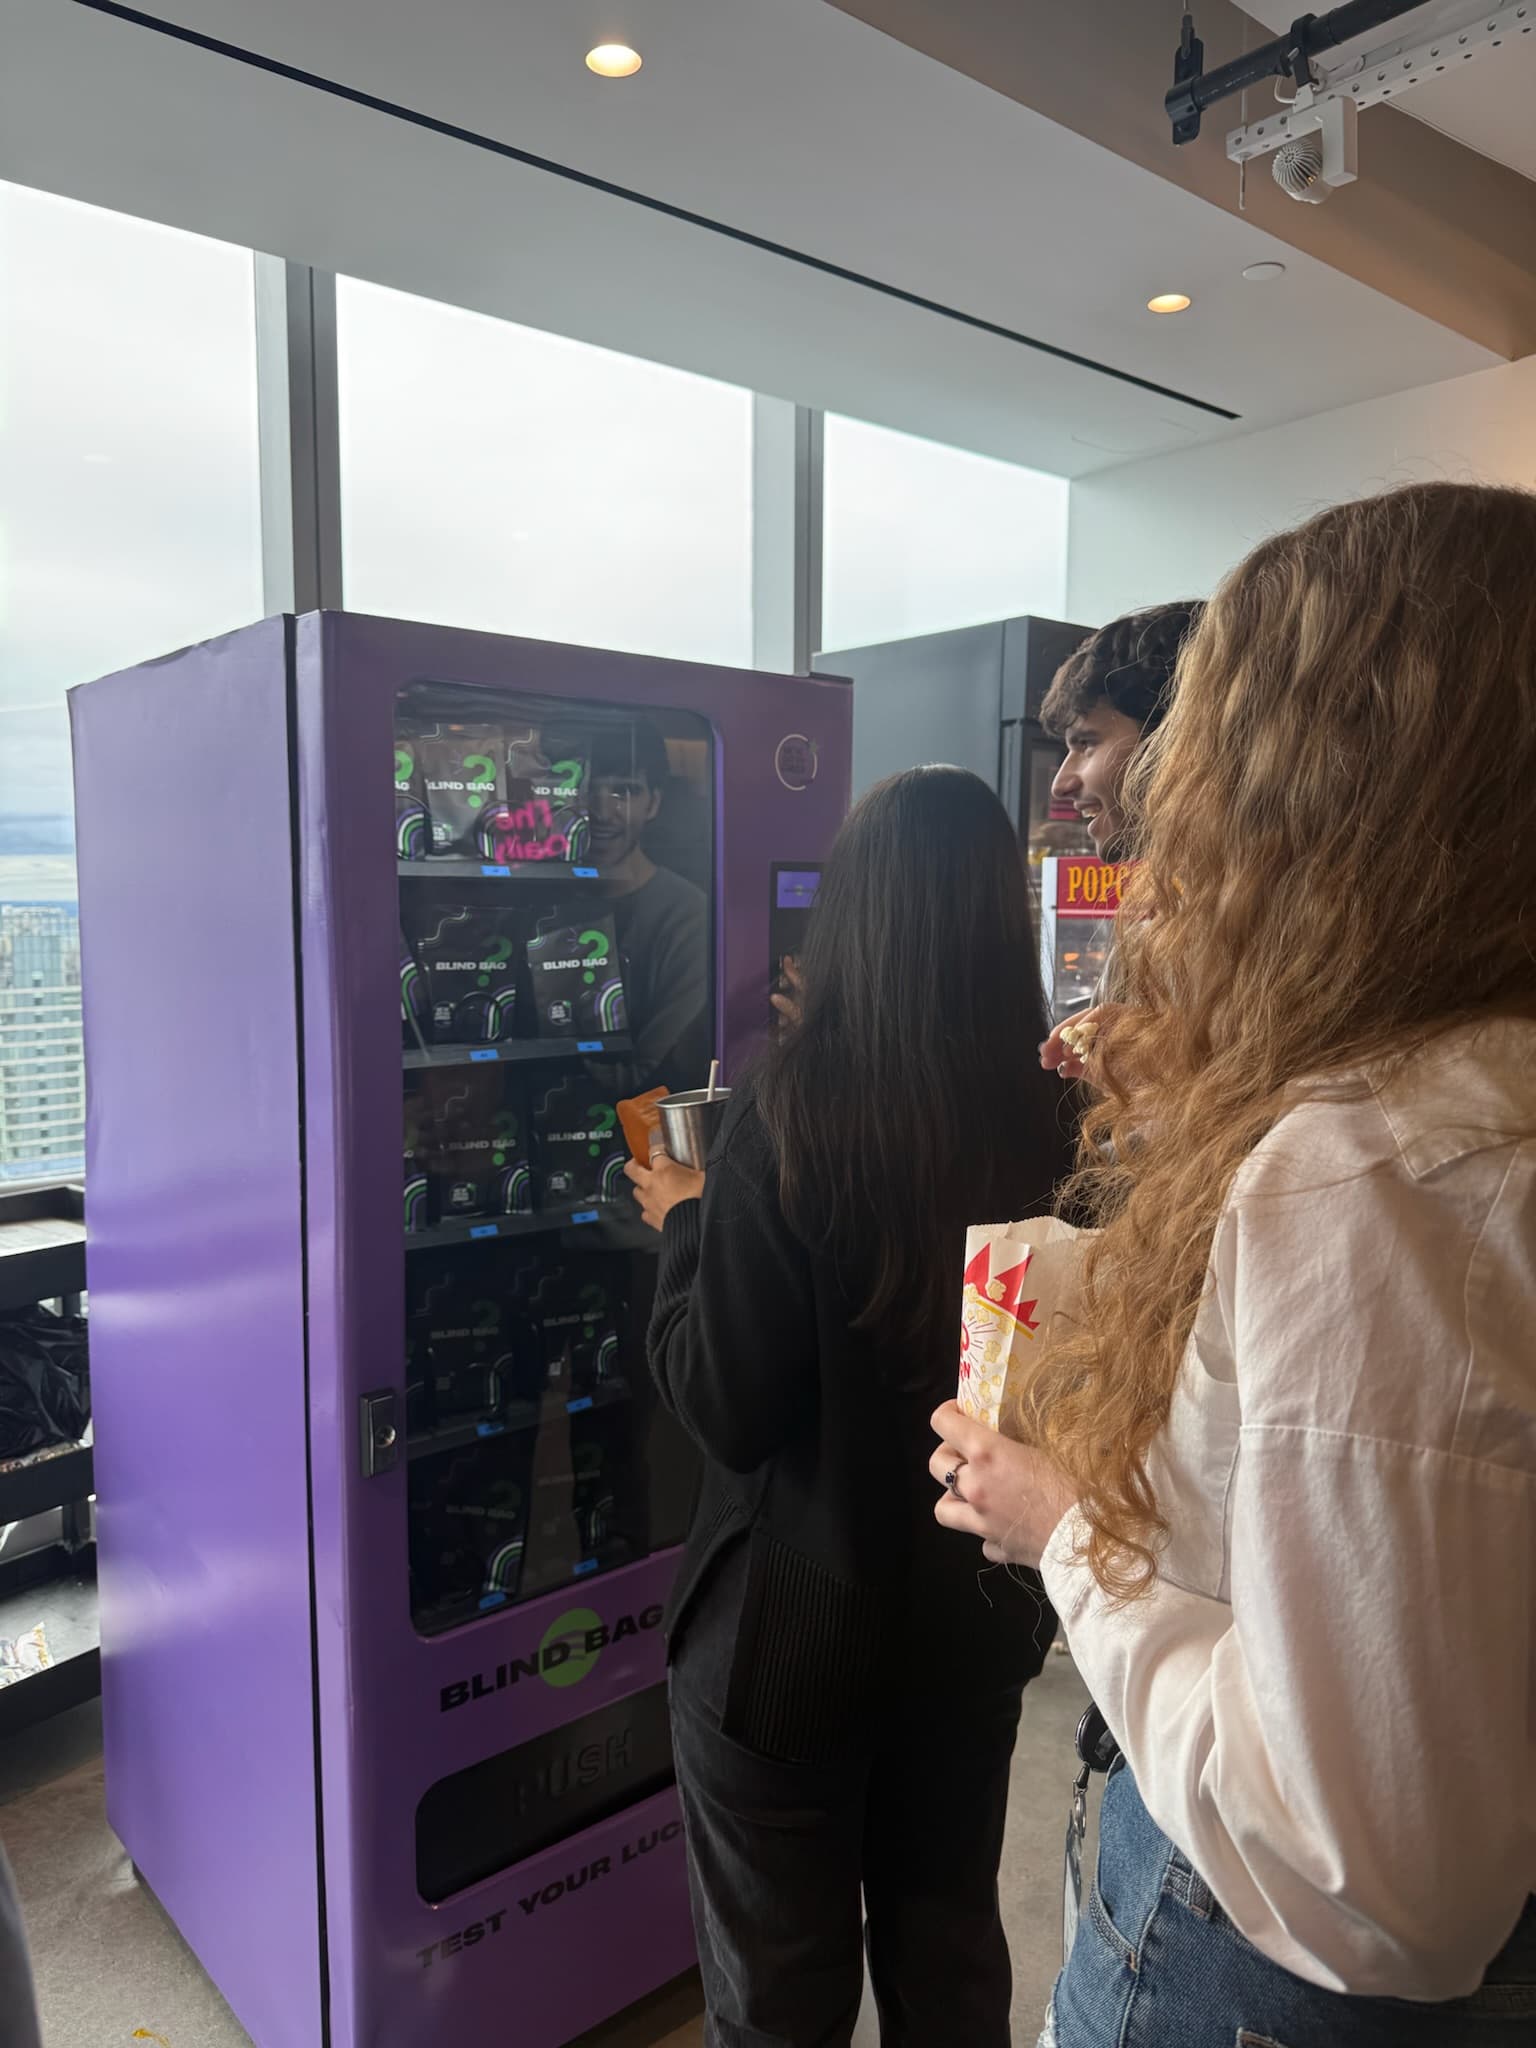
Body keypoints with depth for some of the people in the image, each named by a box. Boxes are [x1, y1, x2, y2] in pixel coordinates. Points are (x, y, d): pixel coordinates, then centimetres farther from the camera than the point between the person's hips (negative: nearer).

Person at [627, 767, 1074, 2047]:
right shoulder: (1054, 1125, -11)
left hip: (795, 1624, -4)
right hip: (978, 1611, 5)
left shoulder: (794, 1118, -25)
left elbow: (724, 1408, -21)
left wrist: (686, 1225, -7)